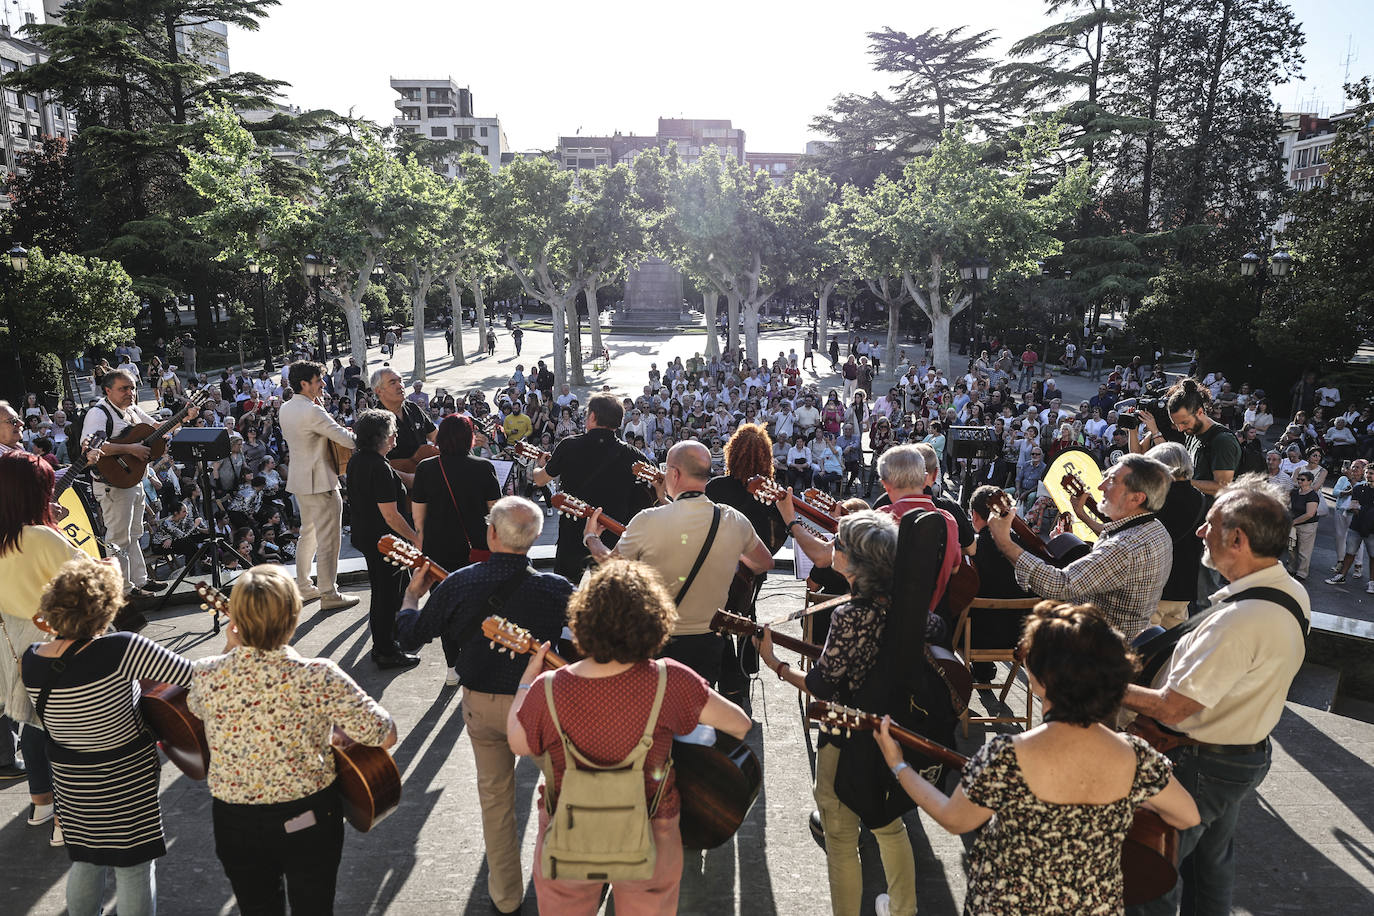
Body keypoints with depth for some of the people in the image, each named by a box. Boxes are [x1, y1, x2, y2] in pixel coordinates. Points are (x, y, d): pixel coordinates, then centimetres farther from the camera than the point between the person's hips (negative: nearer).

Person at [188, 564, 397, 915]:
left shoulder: (206, 675, -18)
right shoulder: (320, 678, -27)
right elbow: (385, 736, -19)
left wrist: (229, 650, 10)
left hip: (236, 824, 2)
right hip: (311, 818, -2)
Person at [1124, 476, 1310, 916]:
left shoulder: (1240, 619, -35)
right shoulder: (1292, 592, -4)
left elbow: (1171, 708, -31)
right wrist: (1166, 655, 2)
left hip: (1199, 766, -9)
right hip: (1249, 753, 9)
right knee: (1211, 862, 28)